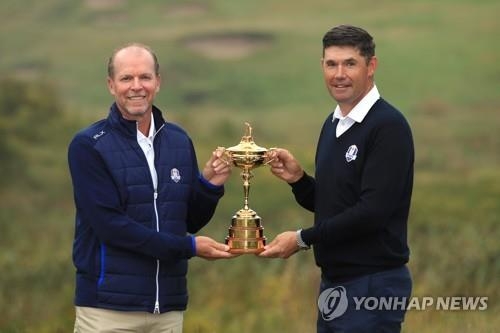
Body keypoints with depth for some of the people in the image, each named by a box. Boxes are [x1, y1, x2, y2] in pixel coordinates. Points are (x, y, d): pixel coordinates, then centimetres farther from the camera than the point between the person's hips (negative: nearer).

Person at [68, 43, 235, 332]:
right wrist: (188, 247, -14)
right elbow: (111, 224, -15)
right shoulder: (88, 146, -6)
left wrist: (210, 185, -6)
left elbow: (190, 222, 14)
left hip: (168, 308, 4)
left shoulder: (180, 141, 9)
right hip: (109, 308, -4)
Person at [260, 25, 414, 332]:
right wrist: (297, 179, -1)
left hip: (374, 284, -8)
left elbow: (373, 210, -21)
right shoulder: (333, 124, 13)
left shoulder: (388, 126, -14)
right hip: (334, 283, 8)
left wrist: (303, 239, -15)